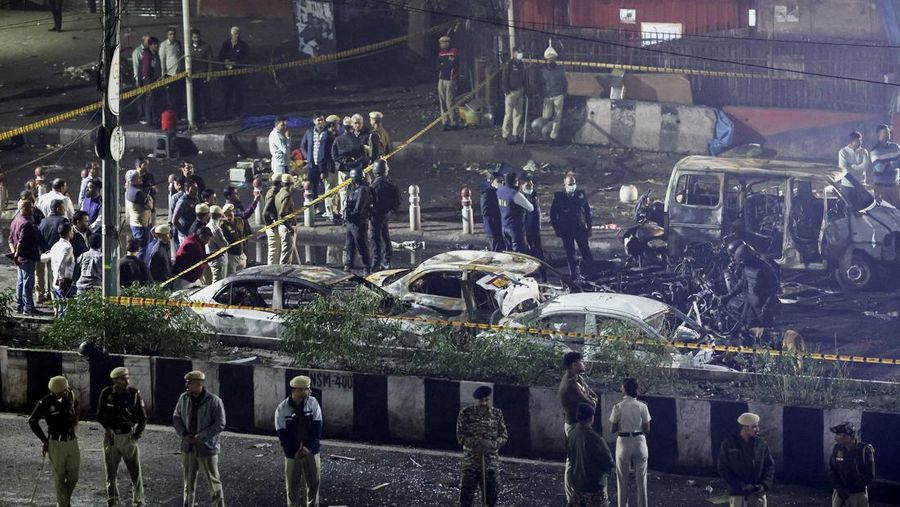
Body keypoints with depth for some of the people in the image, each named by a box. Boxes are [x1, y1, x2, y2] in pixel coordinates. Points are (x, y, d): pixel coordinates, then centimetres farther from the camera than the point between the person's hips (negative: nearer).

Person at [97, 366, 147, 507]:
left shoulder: (134, 394, -4)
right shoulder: (106, 394, -4)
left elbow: (143, 417, 2)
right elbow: (100, 415, 6)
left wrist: (137, 435, -8)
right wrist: (108, 428, -10)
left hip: (129, 436, -1)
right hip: (111, 437, 1)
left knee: (135, 472, -5)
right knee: (111, 473, 9)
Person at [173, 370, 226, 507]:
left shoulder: (214, 401, -14)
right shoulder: (184, 398, 1)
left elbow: (220, 424, -13)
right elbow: (176, 417, 10)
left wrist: (201, 436, -19)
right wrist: (184, 434, -7)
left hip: (207, 447, -5)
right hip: (188, 447, 5)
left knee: (213, 481, 0)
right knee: (189, 481, 13)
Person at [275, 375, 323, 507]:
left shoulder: (313, 403, -3)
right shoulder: (282, 409, -10)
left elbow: (317, 427, -4)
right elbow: (283, 435, -9)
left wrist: (308, 447, -14)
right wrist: (296, 451, -15)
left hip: (311, 451, 2)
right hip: (292, 454, -2)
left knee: (313, 485, 6)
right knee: (293, 487, 4)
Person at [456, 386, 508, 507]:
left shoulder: (497, 414, 1)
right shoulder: (465, 414, -4)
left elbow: (504, 436, 3)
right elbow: (460, 436, -5)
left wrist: (492, 444, -18)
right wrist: (477, 443, -20)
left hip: (491, 463, 2)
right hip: (470, 462, -2)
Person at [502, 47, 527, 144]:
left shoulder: (522, 65, 11)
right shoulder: (508, 65, -10)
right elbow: (504, 79, -10)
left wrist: (524, 92, 13)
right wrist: (506, 91, -14)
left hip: (520, 92, 7)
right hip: (511, 92, -7)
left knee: (518, 114, 9)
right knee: (508, 114, -6)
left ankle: (515, 134, 16)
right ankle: (505, 134, 0)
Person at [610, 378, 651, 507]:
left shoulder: (618, 407, -10)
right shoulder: (642, 407, -6)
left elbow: (613, 429, -6)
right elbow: (647, 429, -2)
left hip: (623, 442, -1)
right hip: (639, 442, 1)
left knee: (623, 479, 10)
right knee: (641, 478, 11)